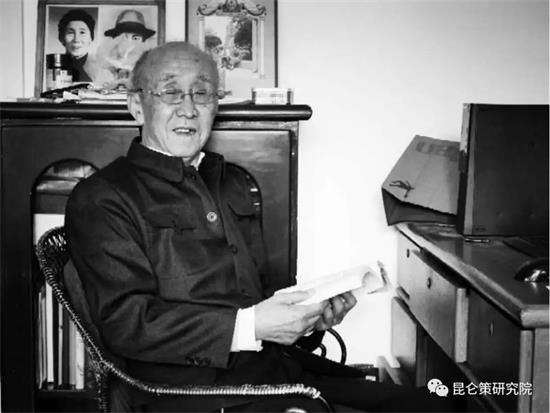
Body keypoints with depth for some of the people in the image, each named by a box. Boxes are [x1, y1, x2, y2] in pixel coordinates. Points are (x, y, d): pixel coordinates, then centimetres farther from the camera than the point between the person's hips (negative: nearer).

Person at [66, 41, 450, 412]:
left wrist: (310, 315, 1)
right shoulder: (100, 198, -2)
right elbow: (126, 321, -12)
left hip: (279, 361, 6)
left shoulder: (232, 181, 21)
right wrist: (250, 326, -19)